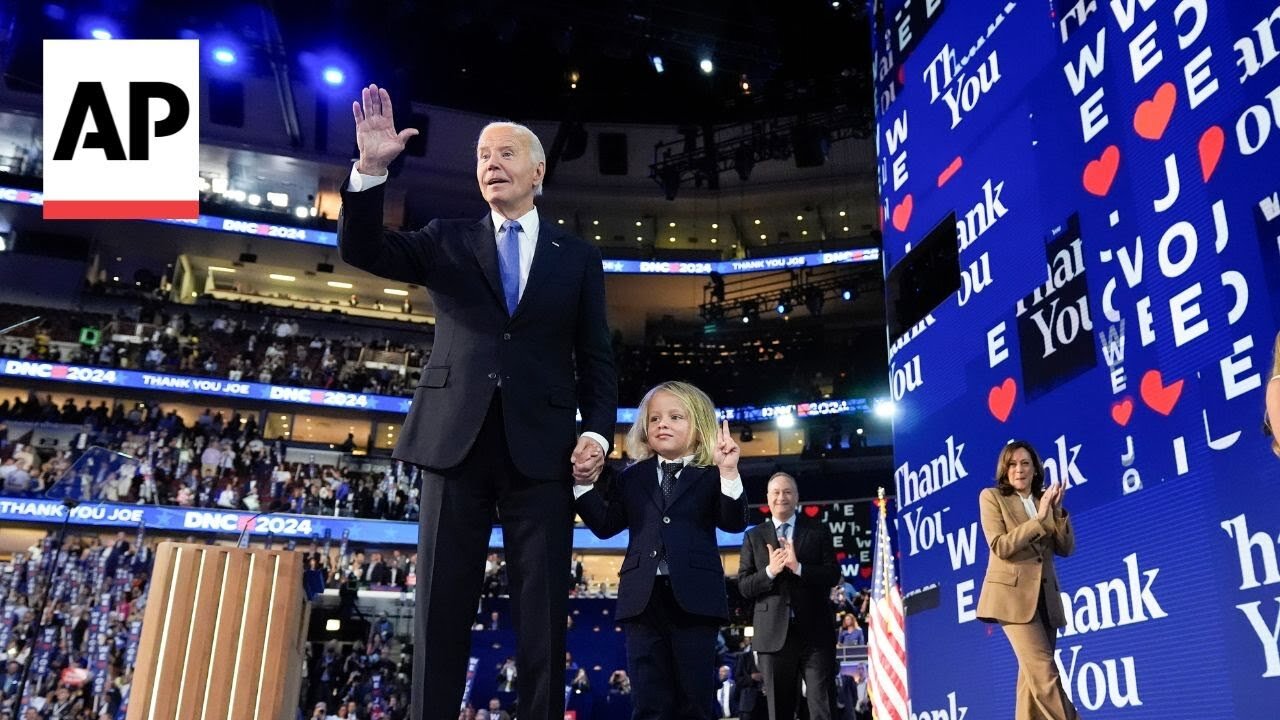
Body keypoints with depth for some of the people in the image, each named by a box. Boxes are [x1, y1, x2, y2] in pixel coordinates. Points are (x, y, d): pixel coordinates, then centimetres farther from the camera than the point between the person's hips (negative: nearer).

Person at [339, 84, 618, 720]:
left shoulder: (578, 258, 12)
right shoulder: (447, 242, 14)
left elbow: (596, 359, 9)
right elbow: (362, 249, 0)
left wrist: (598, 430, -6)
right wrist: (370, 169, -15)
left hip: (540, 450, 0)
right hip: (456, 441, 1)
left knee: (542, 614, 3)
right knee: (441, 609, 3)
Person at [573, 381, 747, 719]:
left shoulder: (710, 475, 5)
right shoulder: (632, 477, 14)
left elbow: (735, 523, -8)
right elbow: (605, 525, 8)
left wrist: (729, 473, -22)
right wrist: (584, 483, -5)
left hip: (694, 598, -2)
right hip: (644, 598, 2)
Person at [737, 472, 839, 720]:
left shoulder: (818, 531, 8)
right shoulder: (754, 536, 9)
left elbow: (833, 575, -1)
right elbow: (744, 586, 3)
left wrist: (799, 567, -16)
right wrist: (769, 571, -14)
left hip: (815, 631, -1)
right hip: (774, 634, 1)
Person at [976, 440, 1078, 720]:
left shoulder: (1045, 499, 13)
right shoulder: (991, 497, 0)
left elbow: (1066, 548, 5)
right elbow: (1000, 546, -12)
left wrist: (1057, 510, -8)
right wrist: (1039, 519, -16)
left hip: (1044, 595, 5)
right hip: (1013, 593, -5)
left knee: (1033, 672, 7)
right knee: (1044, 670, -13)